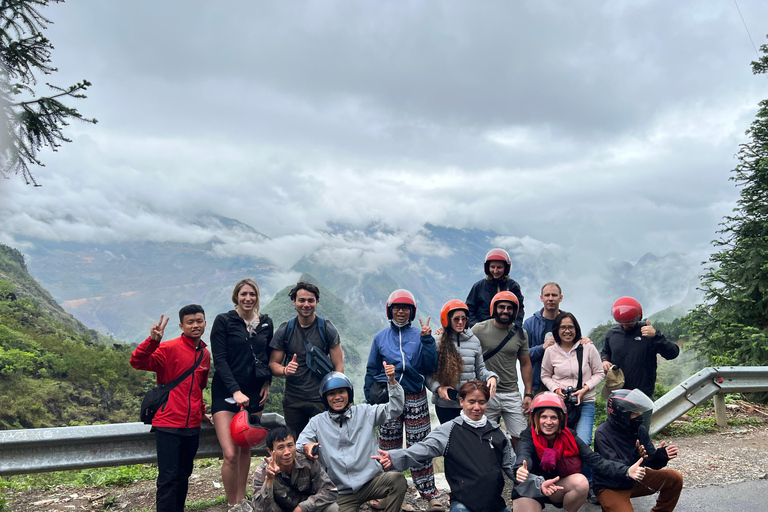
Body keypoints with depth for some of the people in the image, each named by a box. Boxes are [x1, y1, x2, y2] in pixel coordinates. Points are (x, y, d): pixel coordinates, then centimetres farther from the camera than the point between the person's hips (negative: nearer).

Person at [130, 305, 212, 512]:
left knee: (184, 475, 16)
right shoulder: (169, 348, -10)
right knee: (168, 478, -3)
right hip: (168, 425, -6)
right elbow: (137, 362, -23)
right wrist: (152, 340, -37)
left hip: (192, 426, 6)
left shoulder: (205, 355, 9)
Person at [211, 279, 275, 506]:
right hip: (226, 393, -4)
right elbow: (220, 360, -11)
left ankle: (241, 500, 26)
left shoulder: (266, 323, 8)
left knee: (246, 449, 11)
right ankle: (232, 505, 6)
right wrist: (235, 390, -19)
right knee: (230, 454, -11)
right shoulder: (224, 321, -5)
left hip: (254, 393, 4)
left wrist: (267, 382, 4)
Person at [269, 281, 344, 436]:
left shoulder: (327, 329, 1)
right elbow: (273, 364, 7)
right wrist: (285, 370, -16)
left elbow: (338, 366, 0)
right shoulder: (284, 330, 5)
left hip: (322, 400, -2)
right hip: (293, 400, 2)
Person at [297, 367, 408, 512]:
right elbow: (297, 447, 0)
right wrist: (305, 447, -25)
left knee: (398, 479, -28)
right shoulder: (317, 423, 8)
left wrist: (392, 381, -14)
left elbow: (394, 410, 1)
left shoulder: (364, 412, 7)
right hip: (342, 493, 1)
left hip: (371, 482, -1)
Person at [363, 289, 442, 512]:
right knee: (388, 448, 5)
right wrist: (370, 400, 7)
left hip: (416, 399, -1)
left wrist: (427, 340, -10)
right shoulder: (380, 338, 9)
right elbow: (371, 371, 13)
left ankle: (431, 494, 9)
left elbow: (429, 368, -2)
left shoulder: (419, 336, 6)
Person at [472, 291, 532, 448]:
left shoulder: (520, 333, 7)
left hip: (512, 394, 3)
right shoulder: (479, 329, -5)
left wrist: (528, 394, 8)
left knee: (521, 438, 5)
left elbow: (525, 364, 14)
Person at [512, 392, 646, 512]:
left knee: (581, 482, -26)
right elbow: (524, 455, -39)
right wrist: (520, 470, -64)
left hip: (557, 489, 3)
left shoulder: (568, 438, -10)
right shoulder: (529, 436, -18)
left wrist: (627, 471, -35)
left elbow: (595, 460, -18)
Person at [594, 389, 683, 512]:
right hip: (611, 487, -6)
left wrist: (660, 456, -27)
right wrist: (635, 459, -44)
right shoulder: (602, 434, -23)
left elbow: (651, 463, -5)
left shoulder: (640, 429, -5)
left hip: (635, 479, 6)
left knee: (675, 478, -4)